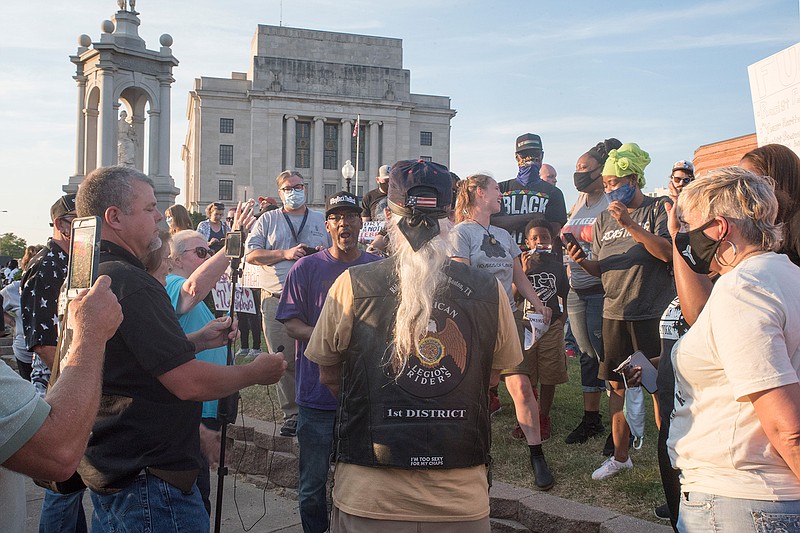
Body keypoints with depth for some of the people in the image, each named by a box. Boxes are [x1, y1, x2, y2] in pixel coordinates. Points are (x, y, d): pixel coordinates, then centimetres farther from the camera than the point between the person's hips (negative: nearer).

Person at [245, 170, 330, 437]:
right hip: (277, 300, 0)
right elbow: (251, 255, 3)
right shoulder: (268, 220, 13)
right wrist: (286, 254, -8)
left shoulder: (322, 220, 16)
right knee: (284, 361, 1)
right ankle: (291, 413, 10)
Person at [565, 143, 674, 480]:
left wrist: (630, 224, -21)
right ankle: (619, 456, 21)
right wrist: (582, 261, -7)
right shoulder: (603, 220, 13)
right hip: (615, 313, 5)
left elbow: (668, 252, -16)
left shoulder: (660, 208, -2)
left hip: (654, 312, -5)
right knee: (617, 384, 10)